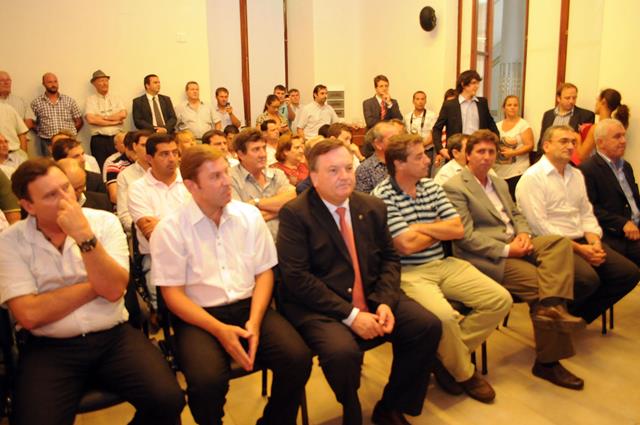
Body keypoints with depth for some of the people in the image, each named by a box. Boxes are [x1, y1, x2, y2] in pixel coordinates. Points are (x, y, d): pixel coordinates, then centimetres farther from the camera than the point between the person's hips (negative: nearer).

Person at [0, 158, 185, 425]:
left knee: (168, 400, -19)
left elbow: (114, 290, -11)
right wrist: (96, 285, -7)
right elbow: (29, 315, -11)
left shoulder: (104, 222, 0)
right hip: (48, 347, 0)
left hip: (113, 337, 1)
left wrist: (85, 236, -21)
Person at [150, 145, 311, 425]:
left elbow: (264, 273, 6)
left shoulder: (250, 215, 5)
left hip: (249, 307, 3)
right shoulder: (171, 229, -6)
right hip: (199, 316, -3)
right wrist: (220, 329, -18)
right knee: (207, 380, -31)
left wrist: (254, 321, -11)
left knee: (298, 358, -19)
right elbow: (173, 293, -6)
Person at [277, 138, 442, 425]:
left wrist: (385, 302, -9)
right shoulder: (294, 213, -9)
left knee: (428, 326, -11)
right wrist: (350, 315, -20)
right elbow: (296, 277, -15)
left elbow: (389, 259, 11)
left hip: (373, 300, 6)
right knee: (343, 351, -32)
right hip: (320, 308, -5)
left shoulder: (373, 207, 8)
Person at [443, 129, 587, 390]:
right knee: (540, 283, -20)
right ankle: (547, 361, -7)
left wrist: (524, 234, -1)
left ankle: (550, 307, -30)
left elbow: (516, 214, 23)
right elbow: (466, 236, -14)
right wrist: (506, 250, -18)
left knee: (560, 242, -17)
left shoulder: (499, 183, 22)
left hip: (514, 246, 8)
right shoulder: (454, 187, -7)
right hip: (486, 257, -8)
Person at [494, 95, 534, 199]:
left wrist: (512, 152, -17)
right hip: (498, 172, 4)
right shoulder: (498, 125, 13)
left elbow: (530, 146, -7)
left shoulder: (524, 125, -1)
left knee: (513, 200, -9)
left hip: (517, 172, -4)